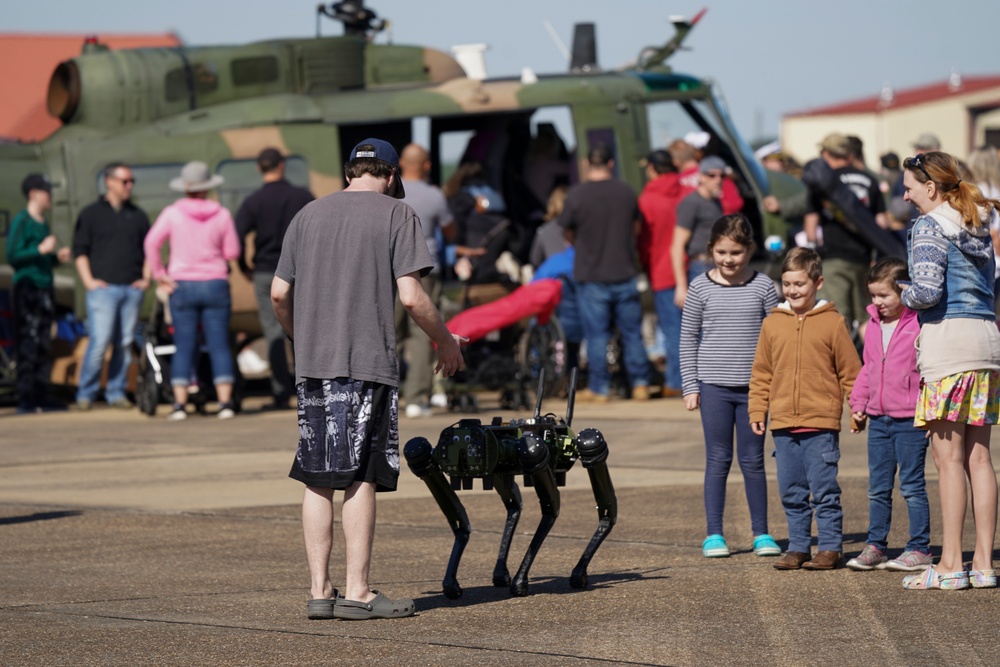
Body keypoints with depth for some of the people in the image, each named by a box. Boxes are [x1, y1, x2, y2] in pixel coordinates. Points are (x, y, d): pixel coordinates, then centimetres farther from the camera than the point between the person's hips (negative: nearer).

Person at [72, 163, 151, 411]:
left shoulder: (138, 215, 16)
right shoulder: (91, 214, 6)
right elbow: (80, 250, 5)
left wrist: (145, 278, 8)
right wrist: (88, 280, -5)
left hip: (132, 289, 4)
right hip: (103, 287, -4)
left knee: (125, 343, 2)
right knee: (99, 341, -12)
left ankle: (116, 393, 9)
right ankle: (85, 394, -4)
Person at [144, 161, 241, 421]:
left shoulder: (172, 213, -4)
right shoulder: (221, 214, -1)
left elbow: (152, 242, -12)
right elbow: (232, 252, 1)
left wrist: (160, 274, -5)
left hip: (182, 285, 0)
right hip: (215, 283, 0)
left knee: (184, 346, 3)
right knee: (219, 345, 2)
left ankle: (179, 403, -2)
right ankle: (225, 402, -2)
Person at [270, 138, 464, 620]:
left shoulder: (308, 215, 13)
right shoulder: (396, 214, 0)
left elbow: (279, 294, 12)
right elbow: (412, 296, -8)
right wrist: (445, 342, 7)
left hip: (312, 364, 5)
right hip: (368, 364, -5)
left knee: (317, 480, 8)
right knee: (361, 477, -2)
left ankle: (319, 590, 10)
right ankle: (357, 593, -2)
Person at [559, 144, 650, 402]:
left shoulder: (577, 195, -11)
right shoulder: (627, 193, 0)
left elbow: (569, 234, 2)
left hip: (591, 276, -3)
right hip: (624, 273, 3)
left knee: (596, 335, 2)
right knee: (632, 332, 10)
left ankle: (598, 389, 5)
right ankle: (640, 384, 13)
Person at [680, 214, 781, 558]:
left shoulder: (763, 287, 2)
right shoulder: (701, 288, 1)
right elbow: (688, 339, 5)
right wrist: (690, 386, 1)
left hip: (753, 387, 0)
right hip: (713, 385, 0)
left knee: (752, 460, 6)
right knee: (718, 459, 4)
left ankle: (761, 532, 14)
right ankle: (714, 534, 9)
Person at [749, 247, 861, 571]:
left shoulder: (832, 322, -1)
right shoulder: (772, 323, 9)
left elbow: (850, 371, 2)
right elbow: (761, 374, 14)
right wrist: (757, 411, 8)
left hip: (821, 424, -4)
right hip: (783, 425, 4)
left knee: (824, 490, -3)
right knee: (792, 494, 10)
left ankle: (831, 548, 5)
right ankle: (798, 548, 18)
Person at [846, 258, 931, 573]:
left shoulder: (920, 324, -10)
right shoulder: (873, 327, 12)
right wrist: (858, 404, 16)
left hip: (909, 419, -7)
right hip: (878, 419, 7)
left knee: (912, 486, -1)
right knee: (877, 488, 11)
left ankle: (919, 549, 5)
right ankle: (875, 546, 18)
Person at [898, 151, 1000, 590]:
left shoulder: (931, 226, -7)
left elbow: (928, 290, -18)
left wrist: (906, 296, 3)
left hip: (949, 338, -8)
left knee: (948, 457, -5)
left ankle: (950, 565, -5)